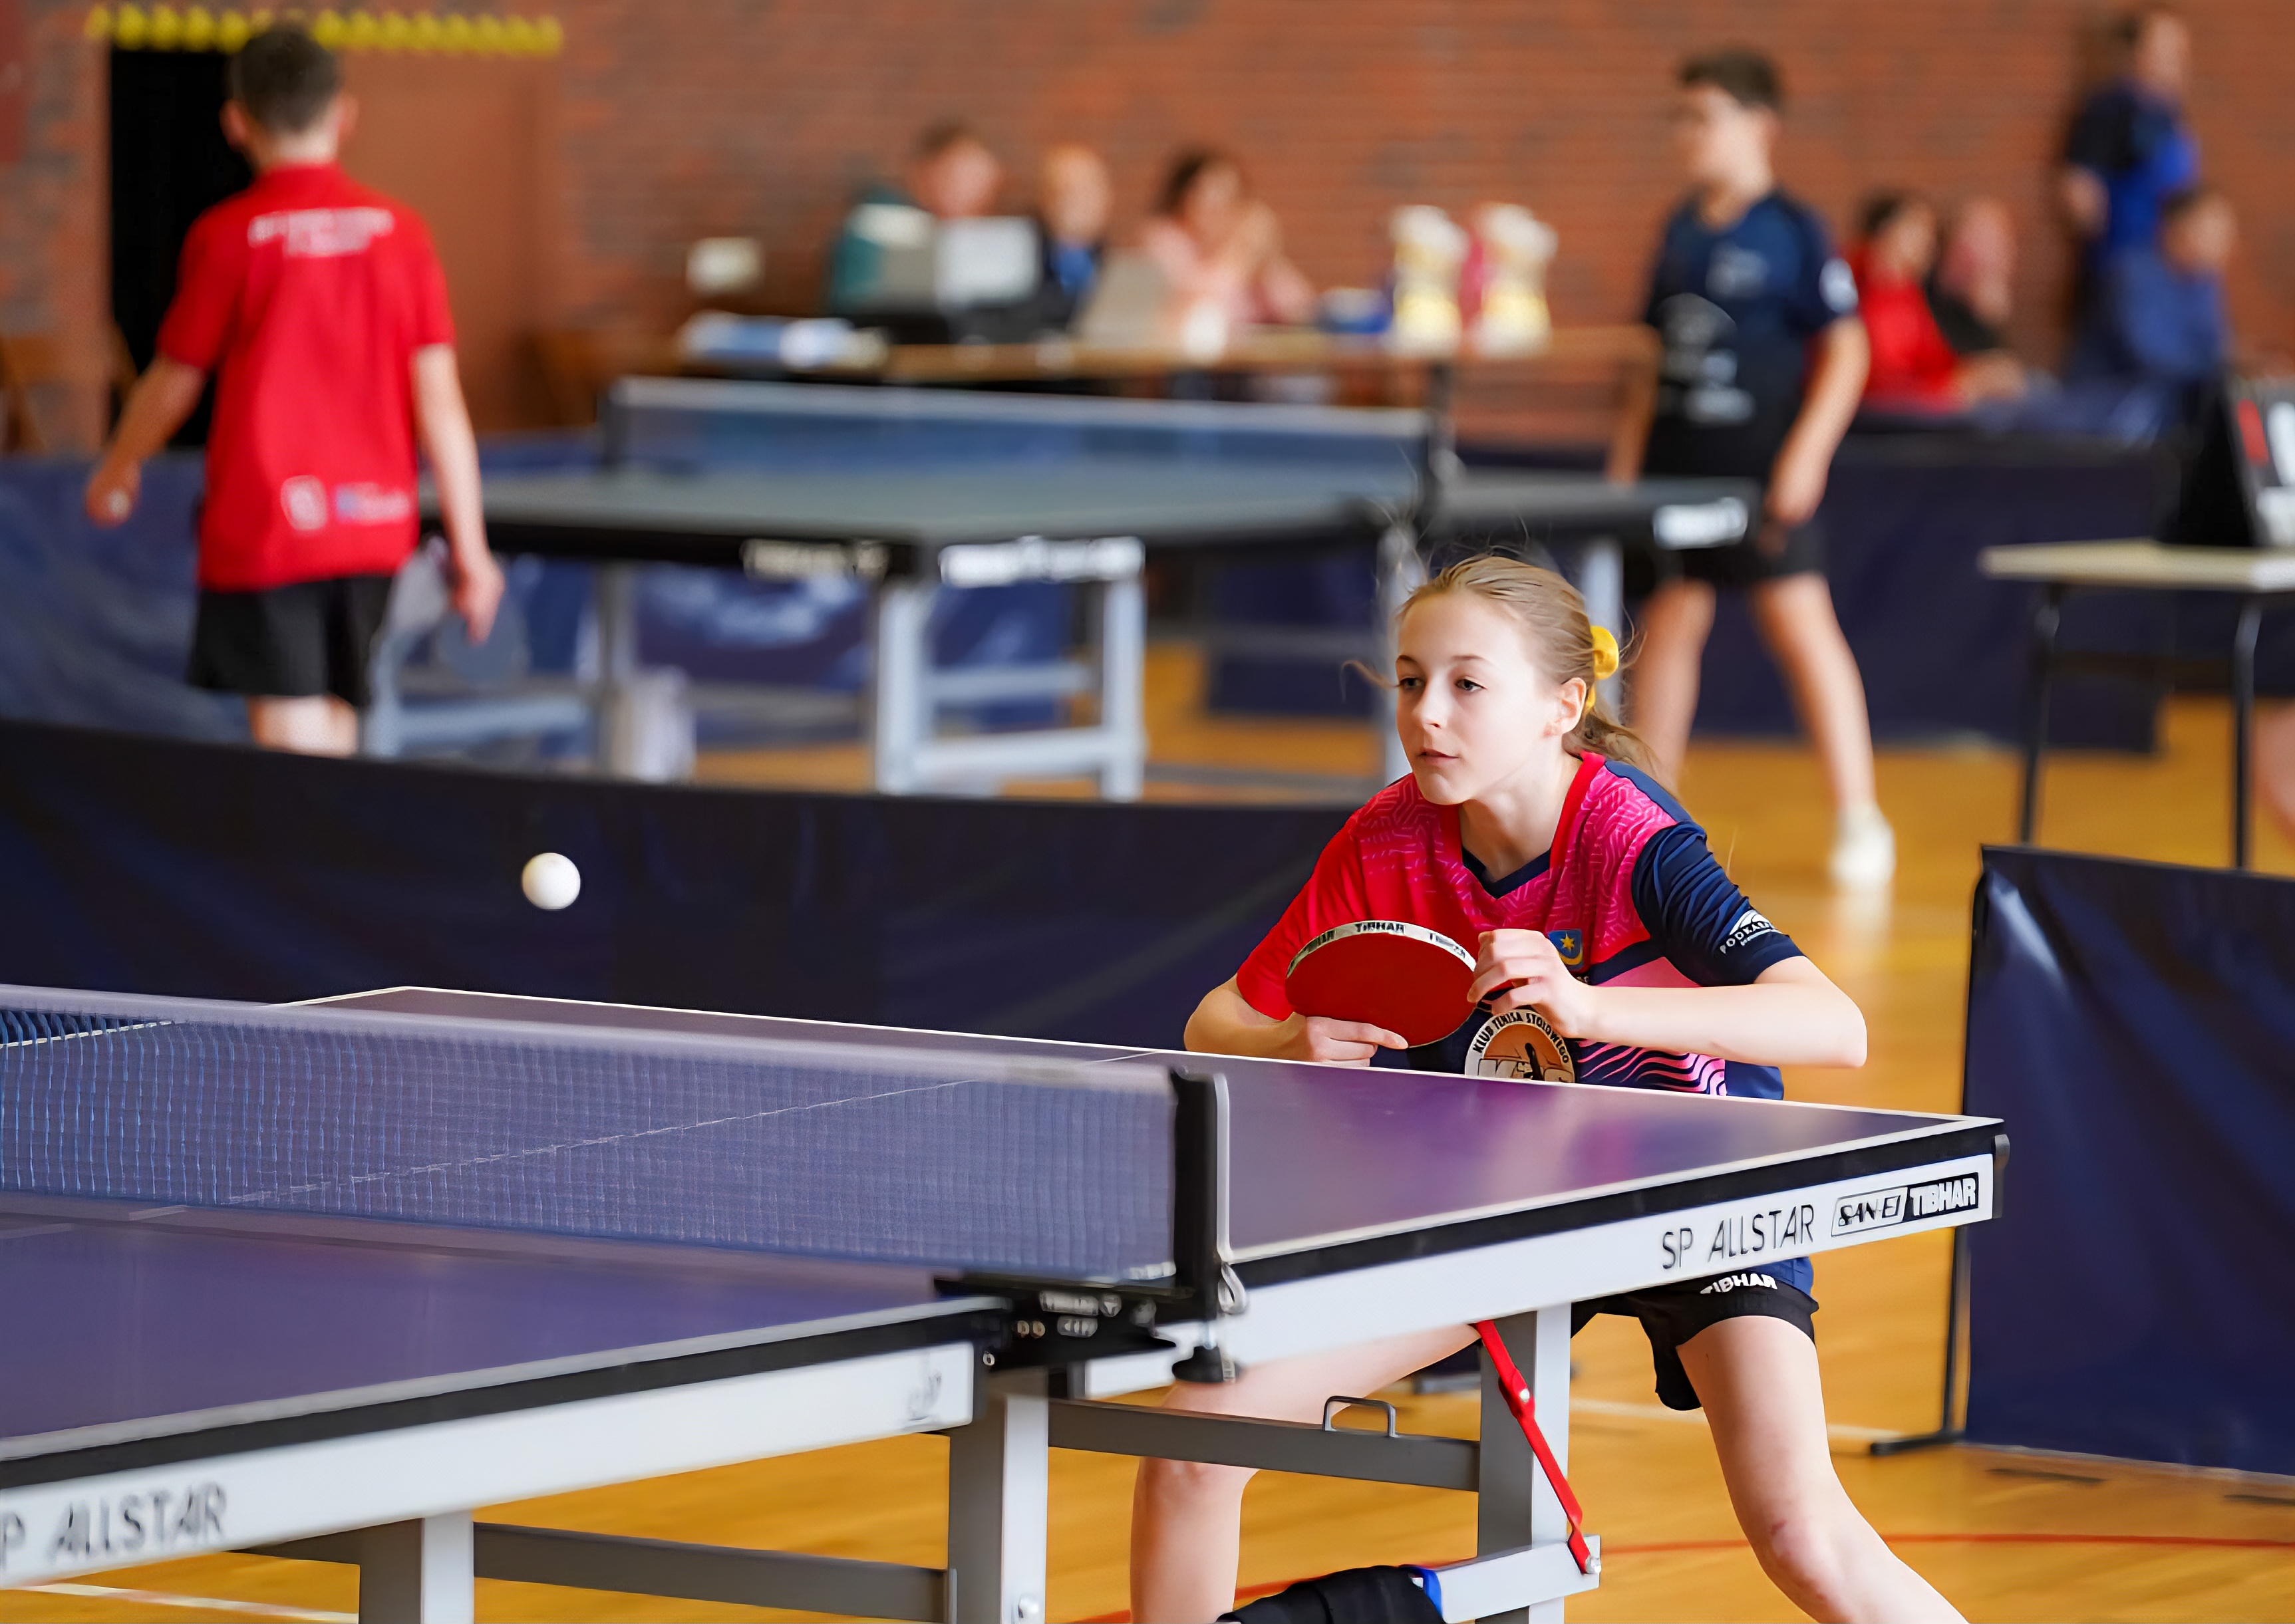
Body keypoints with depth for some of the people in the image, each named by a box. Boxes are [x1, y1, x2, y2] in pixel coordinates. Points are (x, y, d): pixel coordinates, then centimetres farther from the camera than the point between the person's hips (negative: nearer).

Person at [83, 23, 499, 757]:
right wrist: (469, 547, 4)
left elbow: (174, 383, 2)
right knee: (333, 727, 16)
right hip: (373, 530, 4)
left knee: (290, 736, -5)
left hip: (262, 526, -4)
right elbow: (440, 400, -1)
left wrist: (115, 469, 21)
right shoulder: (399, 231, 1)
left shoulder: (227, 236, -8)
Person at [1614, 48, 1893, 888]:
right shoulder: (1681, 230, 11)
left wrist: (1807, 449, -16)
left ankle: (1859, 819, -4)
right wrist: (1632, 444, 13)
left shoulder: (1793, 232, -8)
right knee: (1669, 622, 10)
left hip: (1762, 464, -6)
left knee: (1800, 622, -8)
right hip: (1678, 456, 6)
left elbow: (1845, 351, -8)